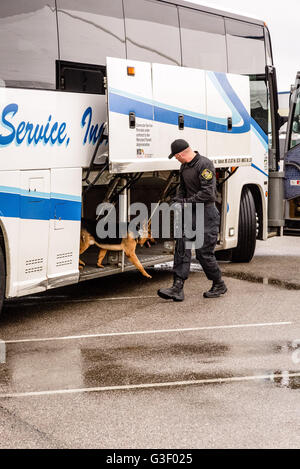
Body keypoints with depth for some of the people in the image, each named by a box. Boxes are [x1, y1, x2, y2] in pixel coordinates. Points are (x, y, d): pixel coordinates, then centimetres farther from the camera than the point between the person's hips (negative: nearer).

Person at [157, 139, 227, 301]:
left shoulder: (205, 164, -15)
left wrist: (186, 202, -17)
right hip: (189, 212, 8)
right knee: (182, 248, -4)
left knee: (204, 253, -4)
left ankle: (219, 285, 17)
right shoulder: (184, 166, 13)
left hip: (206, 213, -8)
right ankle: (178, 288, -9)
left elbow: (208, 193, -20)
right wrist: (178, 201, 6)